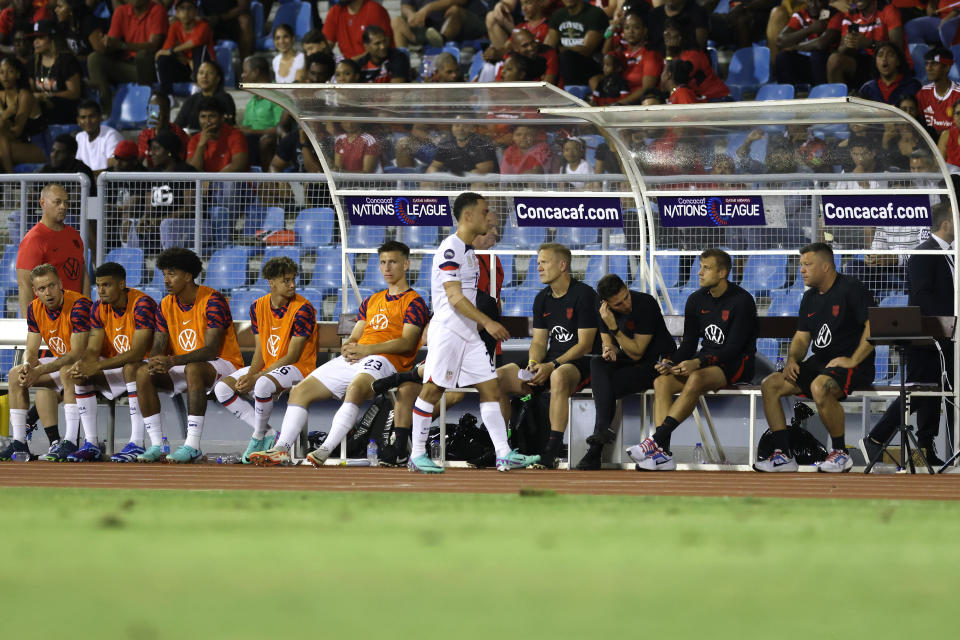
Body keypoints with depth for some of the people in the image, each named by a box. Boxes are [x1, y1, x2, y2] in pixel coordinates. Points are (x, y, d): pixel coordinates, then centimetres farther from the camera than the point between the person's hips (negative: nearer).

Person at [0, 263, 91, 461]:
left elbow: (76, 355, -30)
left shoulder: (79, 305, -26)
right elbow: (32, 351, 1)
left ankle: (70, 443, -42)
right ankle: (19, 443, -8)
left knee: (69, 370, -39)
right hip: (61, 362, 8)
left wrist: (39, 371, -36)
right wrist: (27, 367, -25)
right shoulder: (35, 309, -4)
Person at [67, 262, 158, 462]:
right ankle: (91, 444, -15)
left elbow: (137, 353, -30)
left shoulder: (142, 304, -22)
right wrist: (79, 366, -27)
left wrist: (98, 365, -36)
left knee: (132, 367, -38)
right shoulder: (99, 308, 0)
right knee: (82, 375, -14)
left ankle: (137, 444, -40)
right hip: (117, 367, 7)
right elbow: (93, 350, -3)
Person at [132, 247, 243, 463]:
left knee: (193, 369, -40)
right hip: (182, 368, 6)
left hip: (223, 364, -6)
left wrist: (172, 361, -36)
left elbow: (211, 350, -23)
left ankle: (193, 446, -41)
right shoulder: (165, 305, 5)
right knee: (143, 372, -19)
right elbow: (159, 346, 3)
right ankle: (156, 445, -22)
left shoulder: (212, 301, -16)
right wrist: (155, 361, -24)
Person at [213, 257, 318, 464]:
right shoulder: (258, 307, 3)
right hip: (266, 367, 7)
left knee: (263, 385, -37)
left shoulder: (303, 309, -16)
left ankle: (258, 438, -14)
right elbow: (259, 350, 6)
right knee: (222, 388, -10)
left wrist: (256, 377, -22)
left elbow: (292, 356, -17)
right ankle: (268, 434, -10)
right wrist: (250, 375, -15)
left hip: (298, 368, -7)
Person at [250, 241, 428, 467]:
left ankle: (325, 450, -50)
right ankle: (281, 450, -16)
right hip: (351, 361, 8)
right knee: (300, 390, -6)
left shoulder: (414, 302, 6)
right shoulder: (371, 301, 30)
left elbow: (407, 343, -7)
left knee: (355, 388, -40)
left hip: (384, 361, -8)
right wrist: (348, 348, -2)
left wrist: (367, 349, -17)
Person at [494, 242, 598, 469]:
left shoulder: (584, 295, -9)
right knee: (498, 377, -12)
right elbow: (539, 340, 13)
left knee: (558, 376, -42)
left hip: (580, 363, -7)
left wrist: (552, 366, -23)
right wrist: (533, 364, -11)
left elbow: (585, 345, -14)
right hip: (550, 363, 7)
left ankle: (551, 452, -43)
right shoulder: (542, 299, 13)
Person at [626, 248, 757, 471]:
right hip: (706, 362, 6)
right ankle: (662, 453, -30)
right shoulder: (696, 300, 10)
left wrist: (698, 363, -28)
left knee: (696, 380, -37)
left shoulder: (741, 300, -11)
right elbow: (689, 343, 11)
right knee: (662, 381, -21)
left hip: (736, 365, -6)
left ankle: (657, 441, -38)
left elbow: (734, 347, -17)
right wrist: (672, 364, -10)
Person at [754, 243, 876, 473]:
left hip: (854, 366, -8)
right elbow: (802, 337, 20)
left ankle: (840, 453, -21)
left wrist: (853, 361, -21)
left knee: (819, 387, -38)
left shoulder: (851, 288, -9)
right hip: (819, 363, 8)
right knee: (770, 385, -8)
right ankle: (783, 455, -8)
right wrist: (792, 360, -1)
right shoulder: (810, 298, 16)